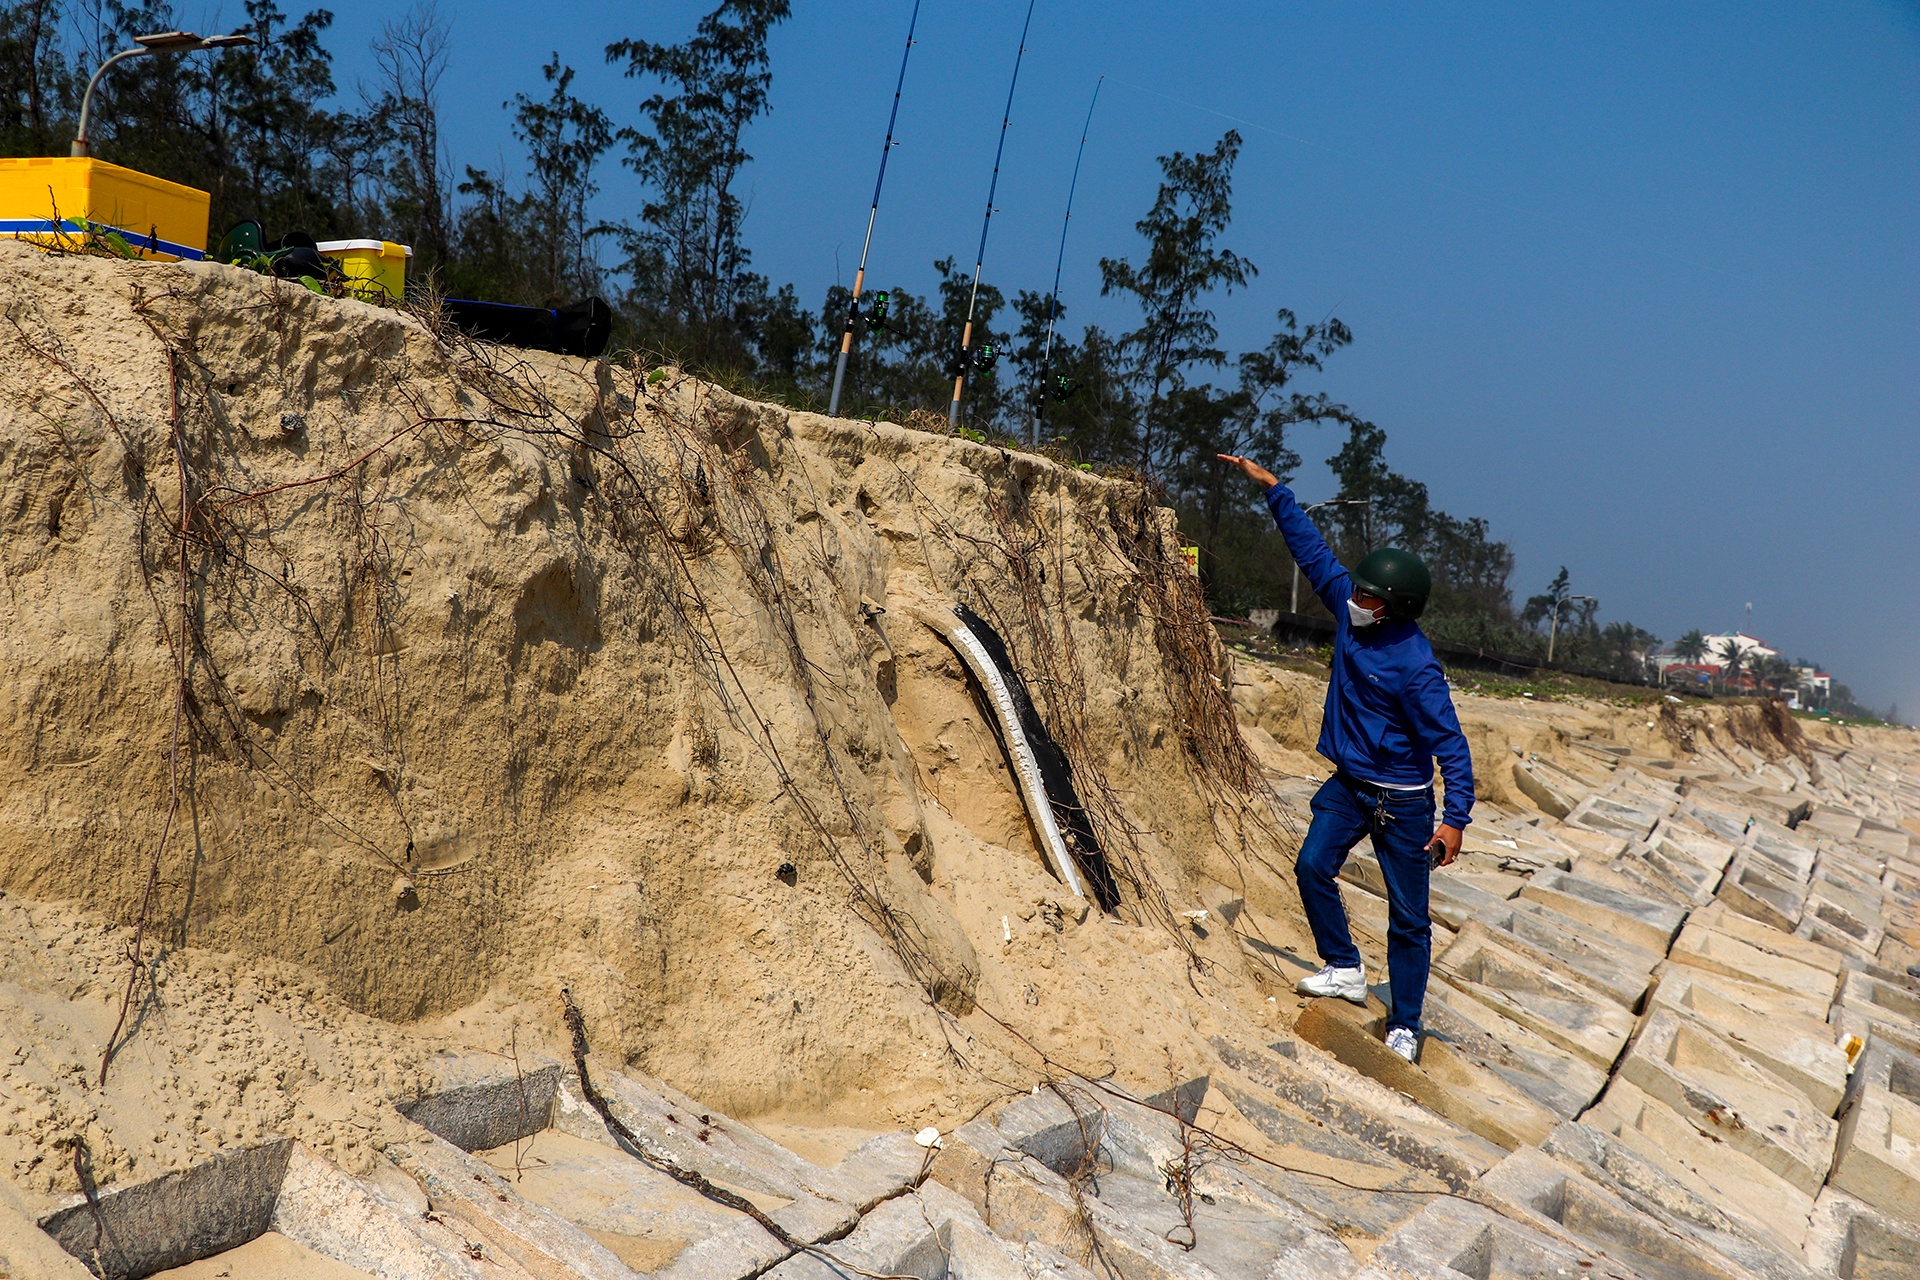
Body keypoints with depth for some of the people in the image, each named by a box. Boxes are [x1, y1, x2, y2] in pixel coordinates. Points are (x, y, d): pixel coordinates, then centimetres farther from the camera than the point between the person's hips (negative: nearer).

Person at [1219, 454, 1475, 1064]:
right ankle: (1346, 970, 11)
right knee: (1313, 866, -6)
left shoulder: (1416, 667, -25)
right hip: (1347, 784, 7)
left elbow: (1451, 745, -22)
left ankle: (1403, 1027, 12)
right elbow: (1312, 549, 2)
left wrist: (1455, 818, -28)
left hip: (1402, 800, -6)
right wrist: (1271, 488, 0)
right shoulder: (1348, 609, -6)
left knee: (1408, 917, 3)